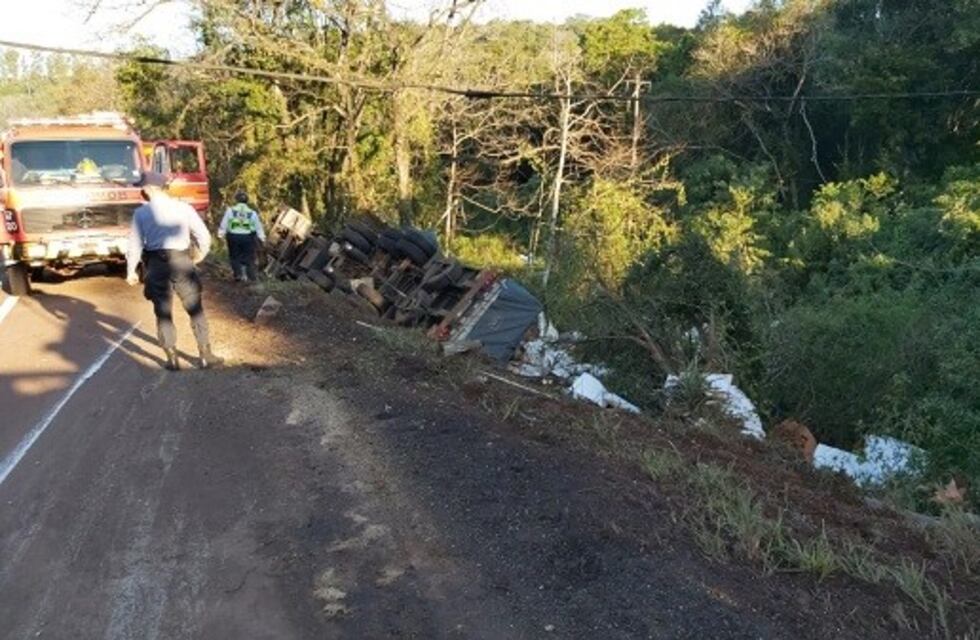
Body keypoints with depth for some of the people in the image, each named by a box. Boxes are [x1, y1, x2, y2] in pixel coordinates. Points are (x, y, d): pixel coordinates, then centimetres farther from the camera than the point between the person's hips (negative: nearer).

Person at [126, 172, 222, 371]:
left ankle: (172, 359, 13)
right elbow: (204, 235, 0)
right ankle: (205, 355, 11)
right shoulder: (183, 207, -1)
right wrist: (201, 253, 19)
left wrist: (131, 271, 9)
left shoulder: (141, 213, -2)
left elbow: (135, 244, -2)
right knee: (195, 310, 10)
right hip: (182, 262, 0)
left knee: (163, 314, 10)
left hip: (156, 265, 0)